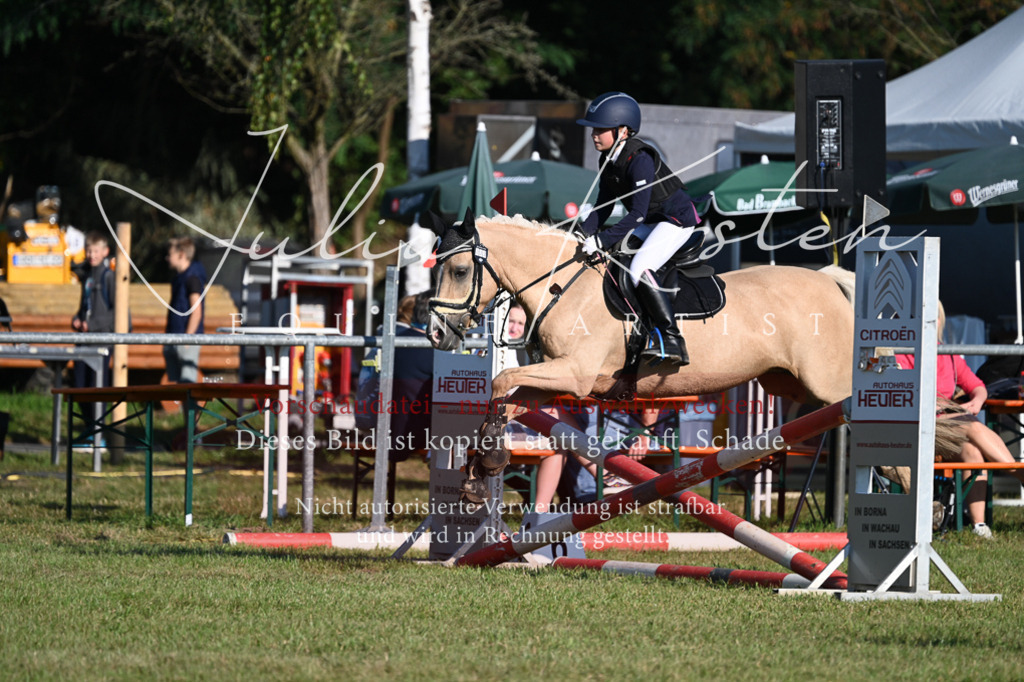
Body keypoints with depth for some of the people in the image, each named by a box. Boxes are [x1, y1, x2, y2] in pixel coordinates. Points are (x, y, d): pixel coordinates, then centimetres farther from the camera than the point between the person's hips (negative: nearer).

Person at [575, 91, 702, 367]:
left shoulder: (639, 159, -26)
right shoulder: (608, 161, 4)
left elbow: (638, 212, -30)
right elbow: (603, 208, 10)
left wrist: (603, 240, -33)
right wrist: (581, 234, -6)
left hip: (677, 219, -10)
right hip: (650, 223, 10)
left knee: (639, 268, -29)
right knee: (603, 257, 7)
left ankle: (671, 340, -32)